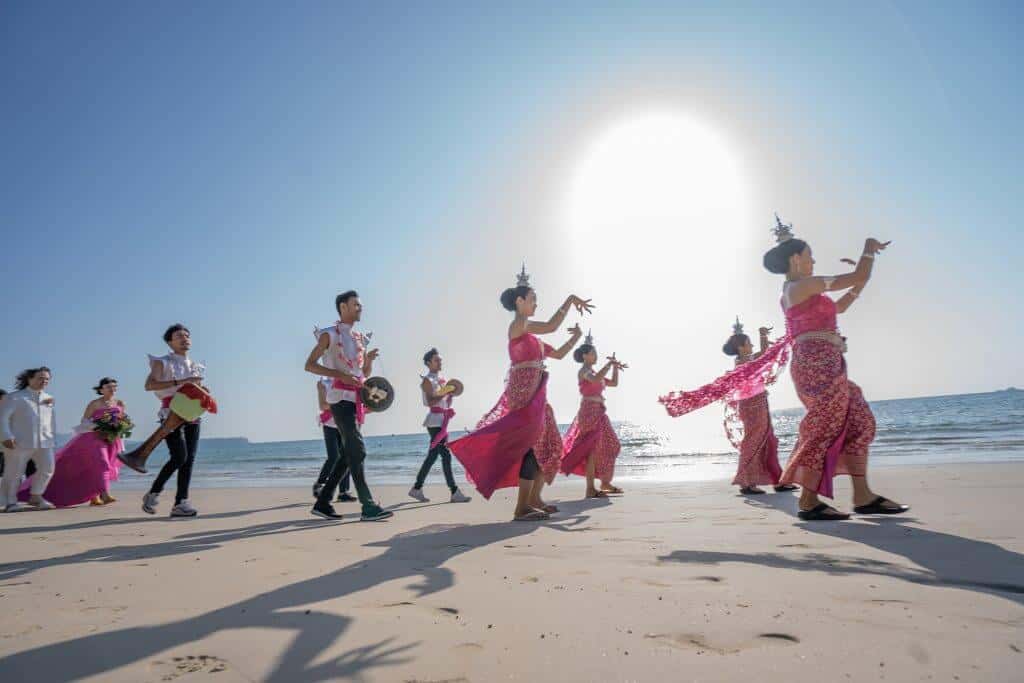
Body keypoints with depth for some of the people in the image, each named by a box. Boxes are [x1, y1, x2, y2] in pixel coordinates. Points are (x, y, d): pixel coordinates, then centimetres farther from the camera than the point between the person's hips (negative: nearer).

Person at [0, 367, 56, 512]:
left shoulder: (49, 399, 17)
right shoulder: (14, 397, 2)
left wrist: (53, 438, 18)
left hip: (44, 442, 4)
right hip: (19, 441, -4)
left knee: (47, 468, -5)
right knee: (14, 473, 2)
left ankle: (35, 497, 13)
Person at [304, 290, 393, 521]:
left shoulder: (360, 337, 19)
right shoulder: (330, 334, -1)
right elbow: (309, 365, -6)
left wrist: (369, 360, 1)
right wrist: (339, 374, -18)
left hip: (356, 398, 8)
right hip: (341, 397, -8)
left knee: (348, 453, 8)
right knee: (357, 450, -13)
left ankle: (322, 502, 17)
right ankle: (368, 506, -13)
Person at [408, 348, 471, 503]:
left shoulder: (441, 378, 19)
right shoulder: (427, 380, -6)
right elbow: (430, 401, -18)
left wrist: (450, 393, 5)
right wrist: (445, 393, -24)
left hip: (442, 420, 9)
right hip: (435, 421, -9)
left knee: (432, 455, 11)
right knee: (446, 455, -11)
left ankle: (417, 488, 19)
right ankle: (455, 492, -11)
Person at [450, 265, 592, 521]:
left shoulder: (530, 334, 21)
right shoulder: (518, 324, -8)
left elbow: (558, 353, 25)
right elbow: (551, 325, -22)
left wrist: (575, 337, 14)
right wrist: (570, 299, -14)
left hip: (535, 393, 10)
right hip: (524, 391, -10)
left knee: (549, 445, 12)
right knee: (533, 443, -11)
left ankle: (534, 499, 20)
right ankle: (522, 508, -7)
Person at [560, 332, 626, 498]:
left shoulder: (593, 373, 19)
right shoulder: (583, 371, -8)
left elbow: (614, 383, 23)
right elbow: (596, 380, -30)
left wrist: (615, 366, 10)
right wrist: (609, 363, -19)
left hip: (599, 413, 10)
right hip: (590, 412, -10)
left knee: (609, 446, 13)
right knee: (594, 448, -11)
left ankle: (605, 482, 24)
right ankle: (590, 489, -9)